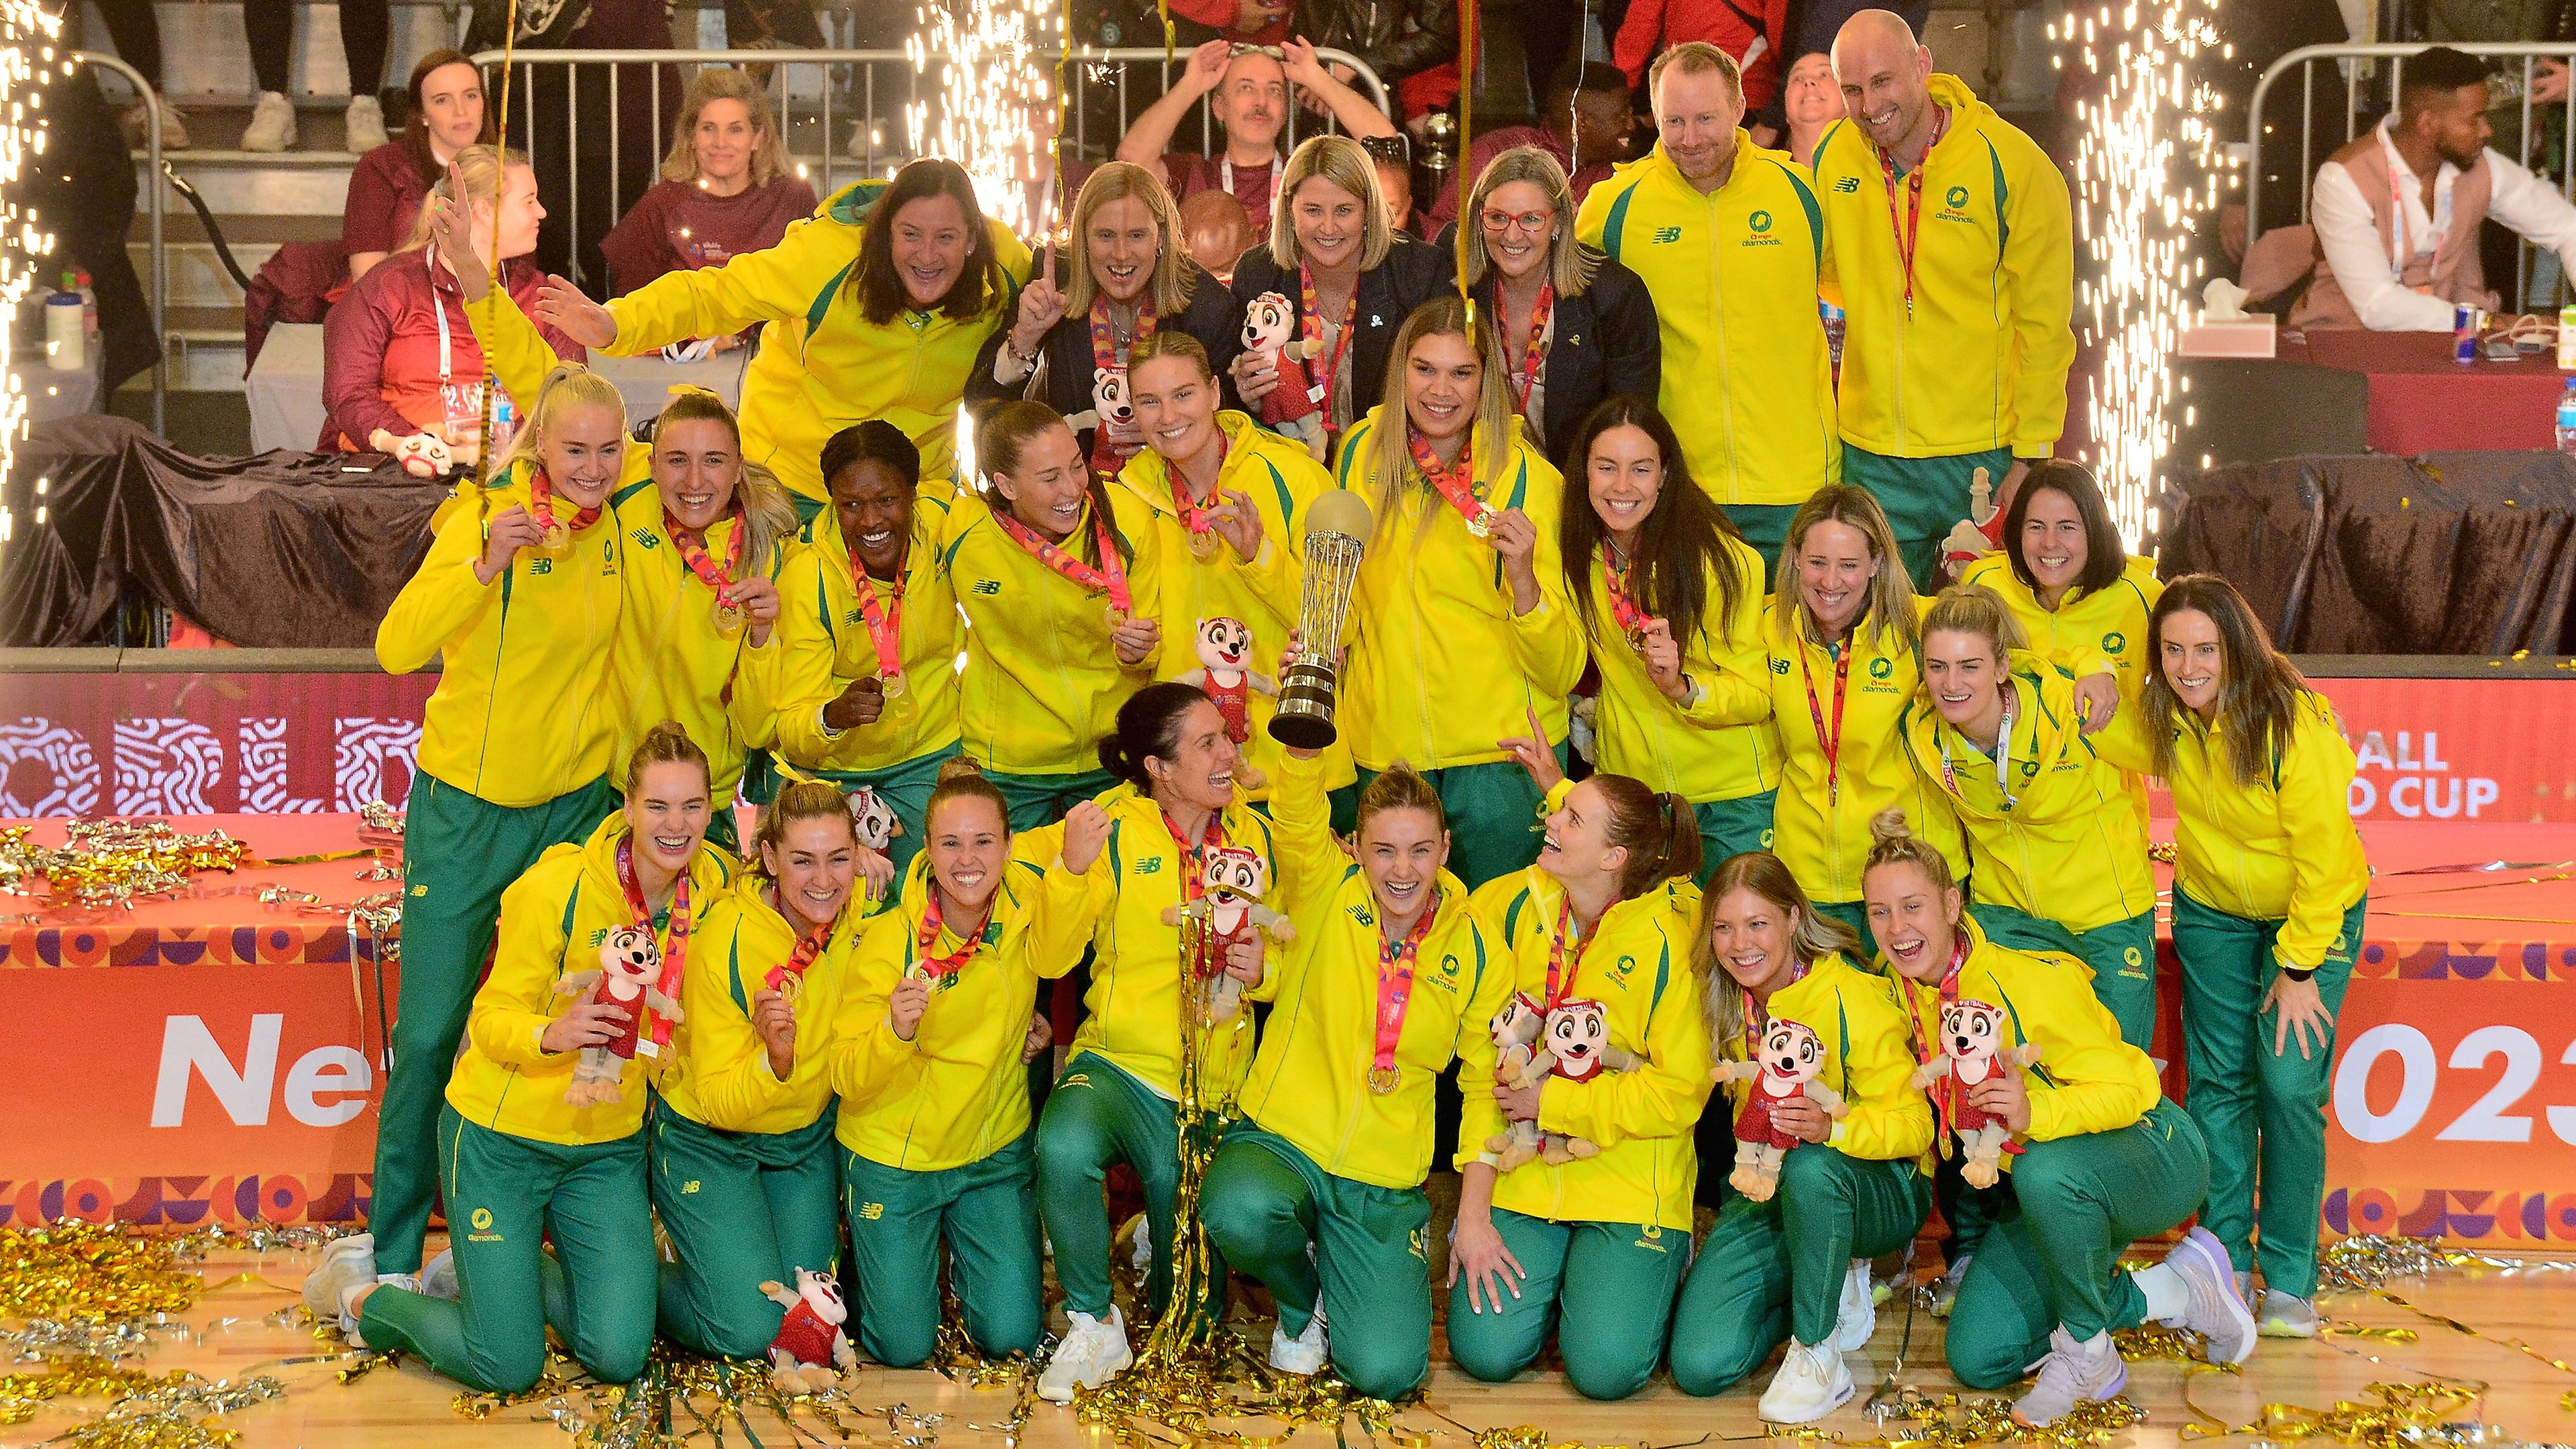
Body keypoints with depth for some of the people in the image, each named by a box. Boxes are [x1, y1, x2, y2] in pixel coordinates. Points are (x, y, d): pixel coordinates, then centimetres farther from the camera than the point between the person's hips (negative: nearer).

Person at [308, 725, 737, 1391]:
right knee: (508, 1368, -6)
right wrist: (552, 1033, -38)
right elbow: (494, 1019, -17)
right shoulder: (558, 886, -20)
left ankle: (503, 1273, 25)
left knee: (620, 1357, -5)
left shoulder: (713, 883, -6)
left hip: (608, 1145, 5)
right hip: (503, 1135, -5)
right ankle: (362, 1289, 22)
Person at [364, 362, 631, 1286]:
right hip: (465, 805, -3)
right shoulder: (487, 516, -15)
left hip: (575, 805, 3)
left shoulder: (619, 525, -3)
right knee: (430, 1033, 3)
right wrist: (485, 566, -39)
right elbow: (396, 649, -25)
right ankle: (393, 1258, 17)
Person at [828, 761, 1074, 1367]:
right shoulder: (889, 938, -18)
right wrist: (896, 1031, -40)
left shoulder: (1023, 904, -11)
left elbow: (1056, 953, -36)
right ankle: (868, 1252, 32)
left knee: (1011, 1337, 1)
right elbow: (848, 1081, -18)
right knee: (904, 1347, 2)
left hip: (995, 1151, 2)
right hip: (893, 1157, -2)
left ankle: (964, 1246, 31)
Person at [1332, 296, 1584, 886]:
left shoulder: (1528, 477, -10)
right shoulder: (1362, 451, 2)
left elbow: (1562, 671, -13)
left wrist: (1522, 577, -28)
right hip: (1387, 739, 3)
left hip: (1502, 745, -3)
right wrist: (1331, 638, 4)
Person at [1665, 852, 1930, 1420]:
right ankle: (1832, 1283, 13)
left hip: (1878, 1189, -5)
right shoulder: (1727, 1001, -2)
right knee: (1699, 1365, -14)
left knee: (1810, 1167, -42)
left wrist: (1831, 1126, -40)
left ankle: (1817, 1354, -20)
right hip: (1768, 1188, 5)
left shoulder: (1852, 997, -19)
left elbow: (1914, 1124, -21)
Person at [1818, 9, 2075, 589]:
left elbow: (2045, 325, -6)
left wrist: (2030, 456, -8)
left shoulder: (2011, 162, -10)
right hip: (1873, 458, 3)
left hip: (1988, 454, -3)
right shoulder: (1834, 156, 0)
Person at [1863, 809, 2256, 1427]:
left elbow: (2119, 1091, -28)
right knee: (1976, 1358, -6)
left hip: (2151, 1152, -7)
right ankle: (2171, 1293, 6)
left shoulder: (2029, 979, -27)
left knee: (2045, 1170, -42)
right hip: (2046, 1192, 7)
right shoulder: (1903, 987, -7)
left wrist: (2035, 1114, -45)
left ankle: (2086, 1348, -16)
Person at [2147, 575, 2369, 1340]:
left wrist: (2300, 969, -19)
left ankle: (2290, 1280, 1)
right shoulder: (2164, 718, -14)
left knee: (2289, 1085, -11)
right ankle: (2223, 1259, 13)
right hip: (2211, 911, 5)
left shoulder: (2298, 723, -29)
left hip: (2312, 911, -4)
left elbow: (2324, 854, -22)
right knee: (2218, 1081, 2)